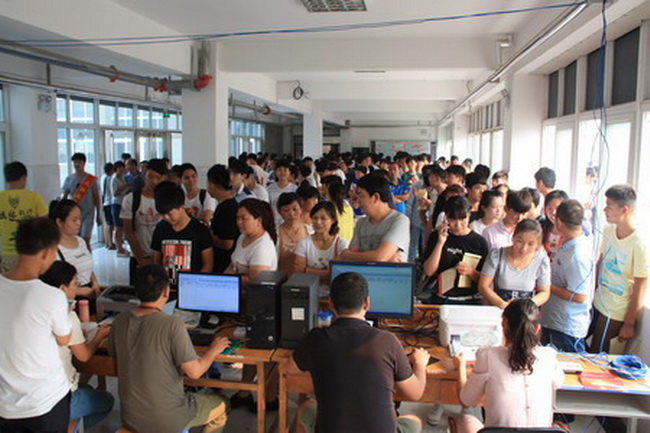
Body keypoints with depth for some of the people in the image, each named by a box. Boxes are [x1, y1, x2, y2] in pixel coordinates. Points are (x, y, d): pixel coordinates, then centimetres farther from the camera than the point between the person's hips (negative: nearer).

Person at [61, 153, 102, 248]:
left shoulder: (91, 179, -1)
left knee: (85, 240, -11)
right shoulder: (69, 179, 5)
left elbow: (97, 198, 2)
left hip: (88, 214, -3)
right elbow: (64, 196, 10)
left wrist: (99, 215, 0)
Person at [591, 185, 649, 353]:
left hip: (615, 313, -6)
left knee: (597, 355, 6)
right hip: (598, 303, 6)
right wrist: (594, 292, 11)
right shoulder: (608, 230, -3)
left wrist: (629, 324, -11)